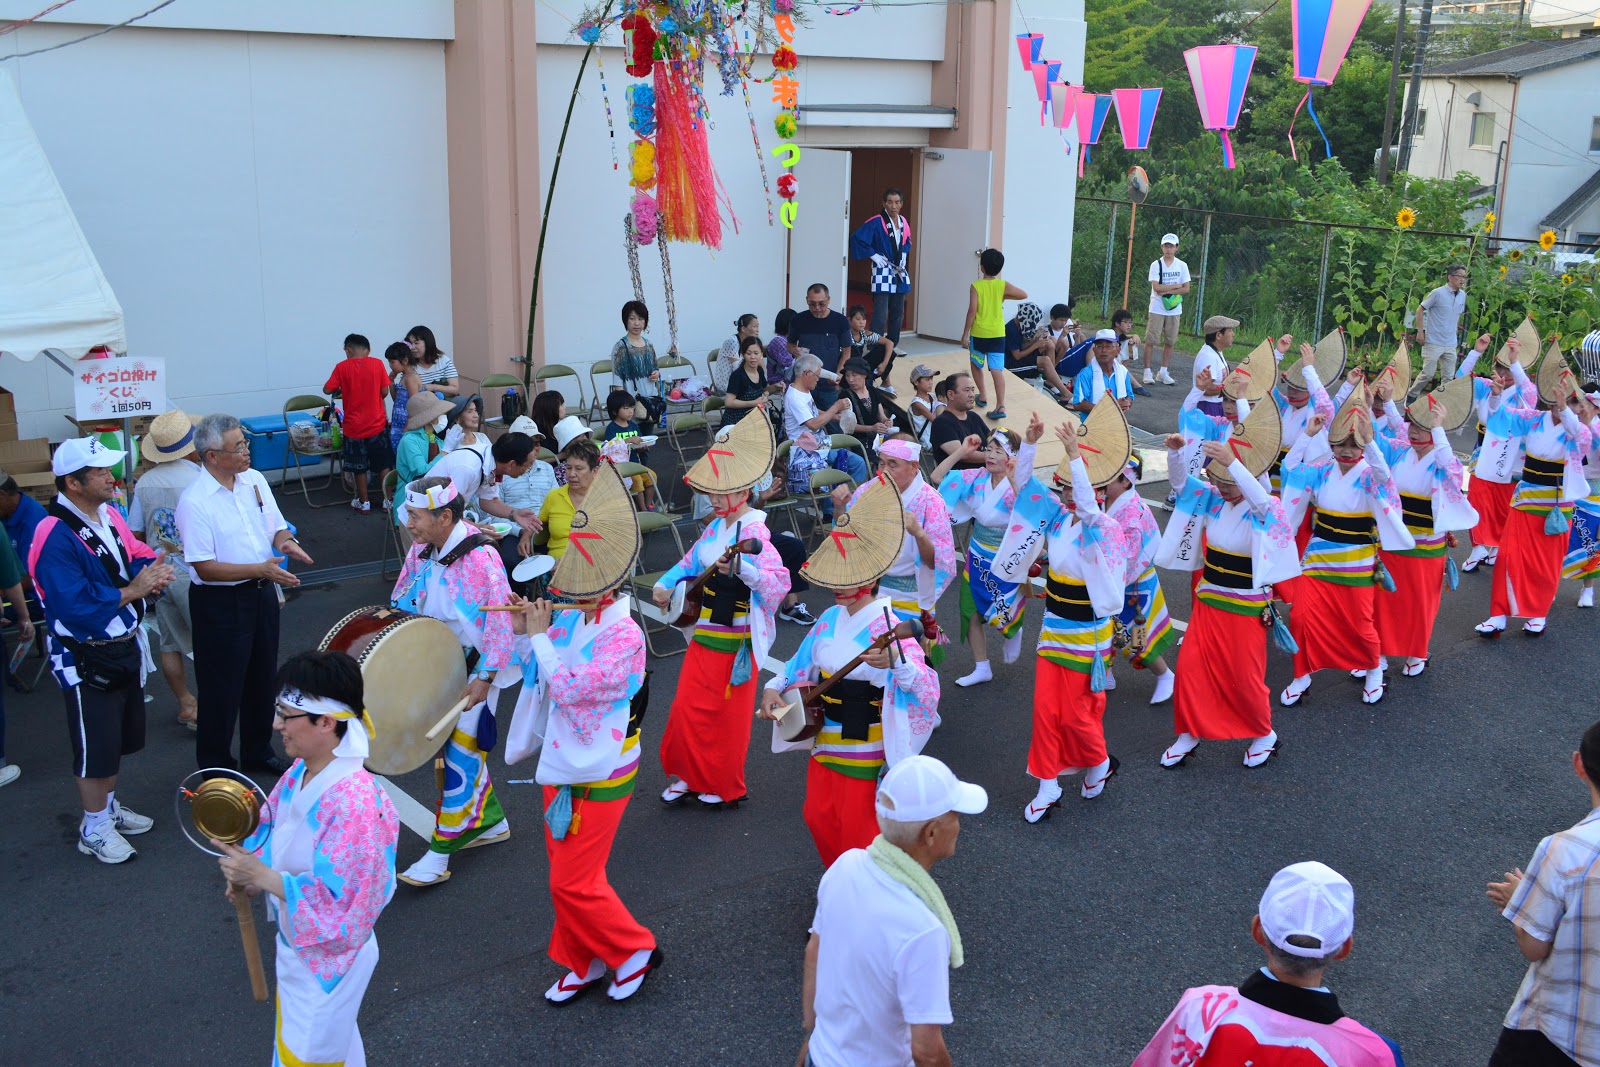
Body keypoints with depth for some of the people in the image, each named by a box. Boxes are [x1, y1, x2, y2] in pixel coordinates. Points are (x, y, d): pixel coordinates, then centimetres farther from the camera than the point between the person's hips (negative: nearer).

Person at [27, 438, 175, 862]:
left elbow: (137, 554, 8)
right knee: (95, 747, 6)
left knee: (119, 739, 22)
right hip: (86, 660, -8)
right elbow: (75, 607, -29)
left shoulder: (108, 514, 2)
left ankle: (108, 807, 42)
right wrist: (132, 591, -26)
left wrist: (153, 571, -15)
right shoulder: (56, 537, -25)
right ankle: (93, 828, 23)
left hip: (125, 648, 8)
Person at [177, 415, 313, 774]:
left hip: (261, 594, 7)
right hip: (219, 601, -7)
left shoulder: (254, 480, 1)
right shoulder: (194, 502, -20)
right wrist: (260, 569, -28)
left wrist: (284, 541, -12)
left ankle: (258, 752, 39)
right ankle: (216, 767, 24)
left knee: (262, 677, 20)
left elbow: (277, 526, 11)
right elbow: (205, 568, -22)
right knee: (223, 688, 6)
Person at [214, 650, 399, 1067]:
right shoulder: (299, 774, -7)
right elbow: (273, 832, 10)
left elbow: (335, 901, -32)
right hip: (295, 946, 7)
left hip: (328, 959, -7)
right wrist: (248, 869, -9)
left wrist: (262, 876, -29)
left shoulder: (354, 803, -34)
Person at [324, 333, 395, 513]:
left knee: (359, 467, 12)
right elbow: (385, 392, -4)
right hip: (377, 424, 1)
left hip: (354, 426, -1)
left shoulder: (342, 367, -8)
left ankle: (363, 502, 20)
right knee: (383, 465, 12)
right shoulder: (378, 364, -6)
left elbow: (327, 389, -6)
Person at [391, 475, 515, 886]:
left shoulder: (481, 558, -24)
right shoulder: (420, 550, -1)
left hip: (475, 670, -8)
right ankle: (491, 821, 36)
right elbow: (402, 599, 13)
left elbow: (500, 621, -22)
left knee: (460, 758, -4)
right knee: (454, 744, 18)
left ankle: (439, 853, 3)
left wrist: (484, 678, -22)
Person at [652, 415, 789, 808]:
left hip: (737, 638, -7)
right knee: (688, 707, 10)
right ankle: (690, 775, 27)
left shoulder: (753, 532, -19)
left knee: (727, 715, 7)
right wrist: (664, 584, 4)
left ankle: (724, 786, 24)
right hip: (704, 631, 8)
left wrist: (741, 567, -43)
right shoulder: (715, 528, 6)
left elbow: (779, 582, -30)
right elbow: (691, 563, 20)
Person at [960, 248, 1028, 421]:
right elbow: (1024, 295, 1)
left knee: (976, 364, 23)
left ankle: (983, 396, 29)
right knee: (997, 370, -4)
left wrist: (965, 334, -8)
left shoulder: (976, 286, -10)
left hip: (978, 333, -2)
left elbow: (972, 311, -13)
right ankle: (1000, 405, -15)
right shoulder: (1003, 285, -3)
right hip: (998, 334, 2)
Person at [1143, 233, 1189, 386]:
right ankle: (1147, 372, 0)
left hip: (1174, 309, 3)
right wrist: (1176, 286, -9)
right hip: (1157, 309, -3)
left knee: (1170, 341, 6)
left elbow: (1186, 288, -2)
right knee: (1151, 340, -5)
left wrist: (1167, 291, -13)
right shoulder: (1156, 265, -3)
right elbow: (1156, 287, -13)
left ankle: (1163, 372, 15)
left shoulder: (1182, 266, 4)